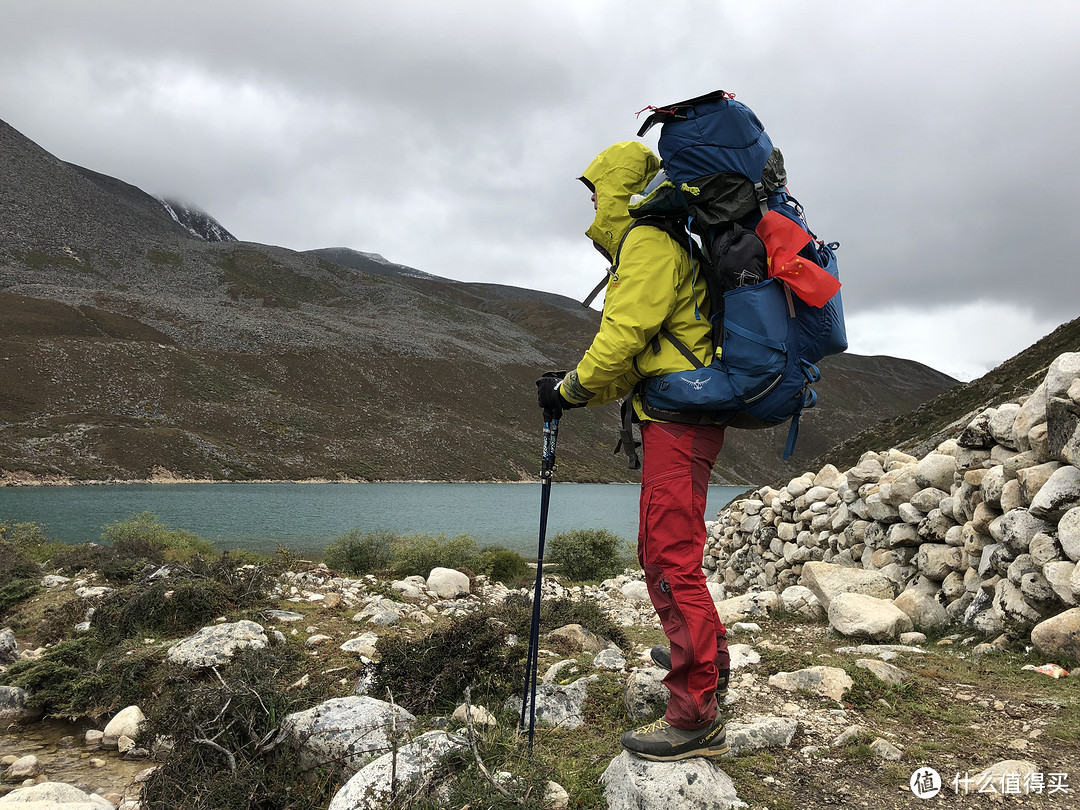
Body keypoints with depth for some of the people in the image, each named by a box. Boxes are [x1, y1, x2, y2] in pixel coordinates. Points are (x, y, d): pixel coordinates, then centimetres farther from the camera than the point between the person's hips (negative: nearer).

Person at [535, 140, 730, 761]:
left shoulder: (649, 241, -10)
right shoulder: (663, 246, 23)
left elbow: (624, 337, -17)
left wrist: (571, 390, -3)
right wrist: (581, 388, 18)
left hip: (679, 417, -11)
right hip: (685, 414, 11)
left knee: (670, 557, -11)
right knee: (666, 548, 22)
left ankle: (698, 718, -6)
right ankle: (708, 658, 39)